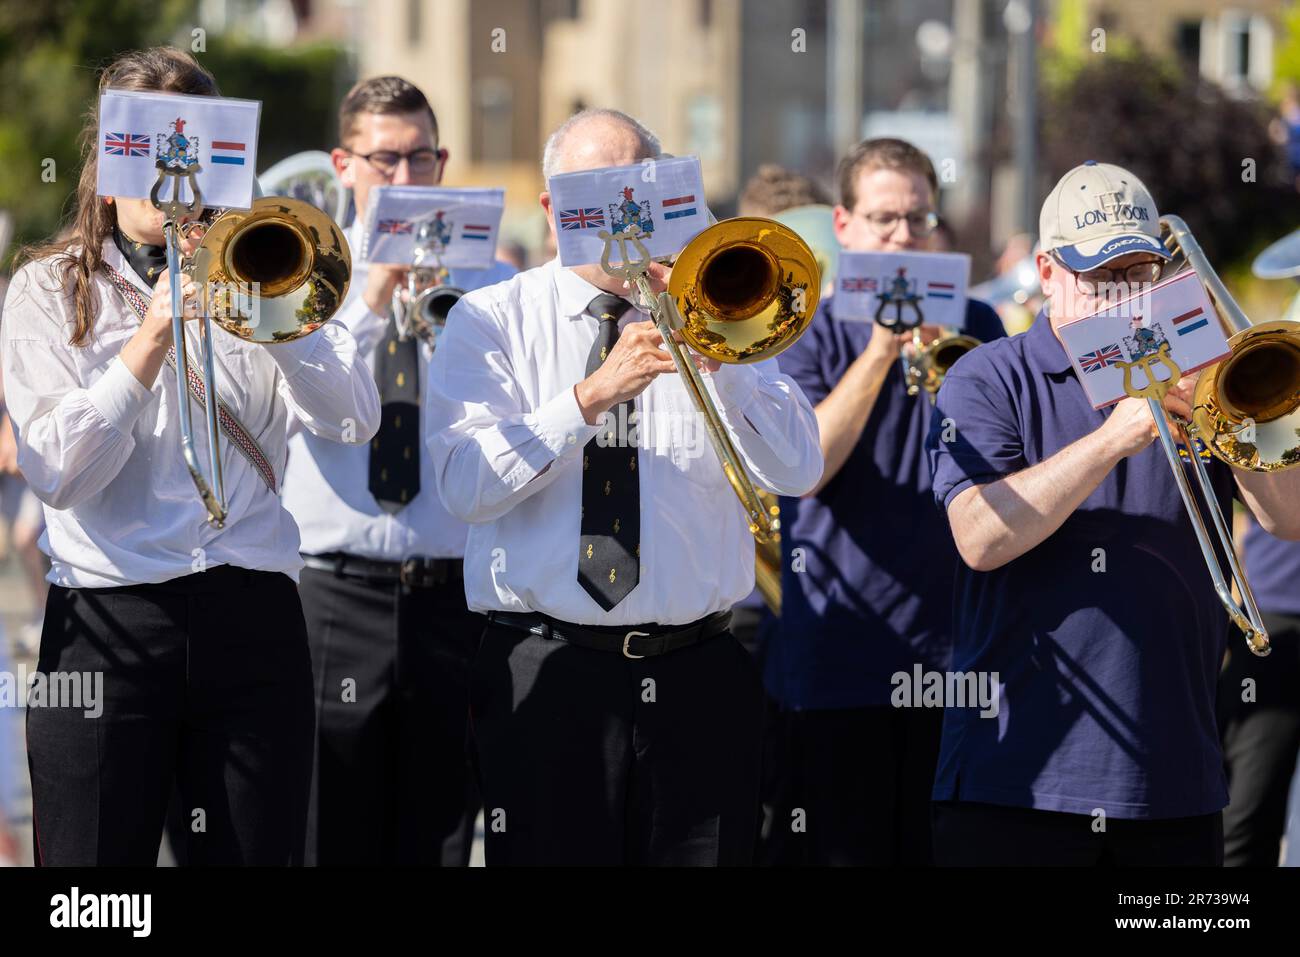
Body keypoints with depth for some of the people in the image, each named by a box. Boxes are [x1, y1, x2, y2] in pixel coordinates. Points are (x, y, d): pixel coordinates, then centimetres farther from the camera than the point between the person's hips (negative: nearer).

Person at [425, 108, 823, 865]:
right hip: (547, 678, -2)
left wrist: (712, 352, -12)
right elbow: (466, 485, -9)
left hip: (698, 678, 2)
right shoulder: (492, 321, 6)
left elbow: (798, 472, -1)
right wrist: (592, 395, -17)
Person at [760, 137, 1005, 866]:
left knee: (946, 846, 4)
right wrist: (880, 351, -17)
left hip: (951, 645, 2)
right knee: (839, 849, -1)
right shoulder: (808, 332, 4)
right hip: (835, 657, -2)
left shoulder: (975, 327, 11)